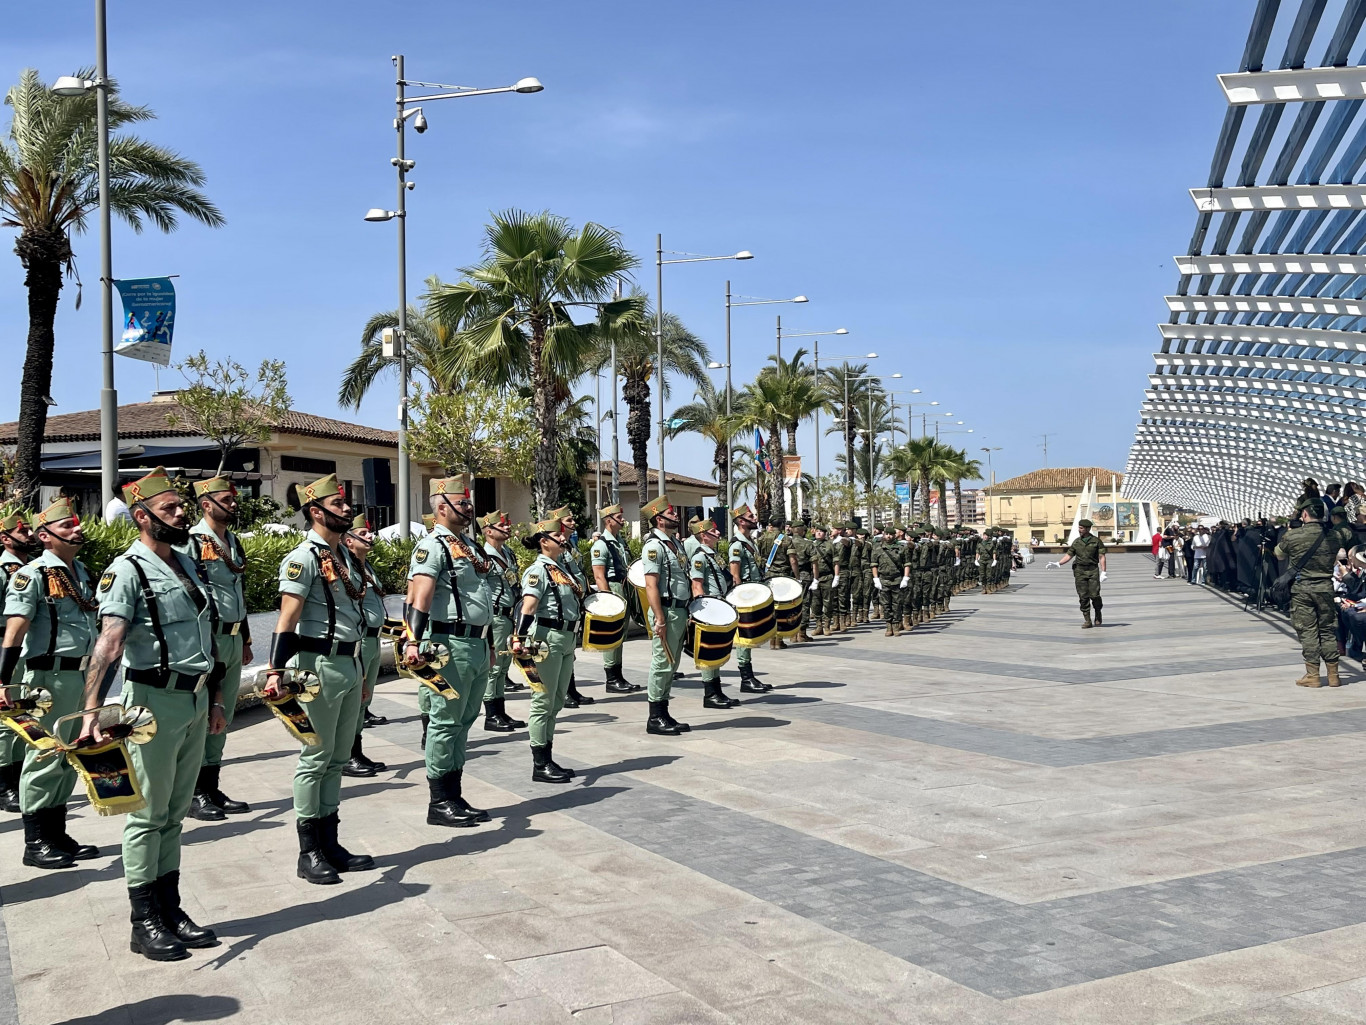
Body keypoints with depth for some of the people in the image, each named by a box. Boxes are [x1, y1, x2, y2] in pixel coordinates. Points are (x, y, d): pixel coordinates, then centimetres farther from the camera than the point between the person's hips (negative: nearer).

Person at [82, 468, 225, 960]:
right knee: (148, 815, 2)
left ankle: (170, 911, 23)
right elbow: (109, 644, -24)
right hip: (155, 700, -7)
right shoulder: (128, 571, -12)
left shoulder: (186, 565, 13)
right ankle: (145, 924, 11)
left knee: (175, 813, 14)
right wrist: (92, 712, -33)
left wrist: (215, 698, 20)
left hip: (195, 700, 7)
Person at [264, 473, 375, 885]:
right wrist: (275, 672, -27)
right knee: (316, 758, -1)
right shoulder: (304, 557, -11)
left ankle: (331, 844, 21)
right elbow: (287, 618, -19)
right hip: (320, 665, -8)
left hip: (349, 665, 8)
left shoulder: (345, 554, 14)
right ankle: (309, 852, 8)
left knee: (338, 758, 13)